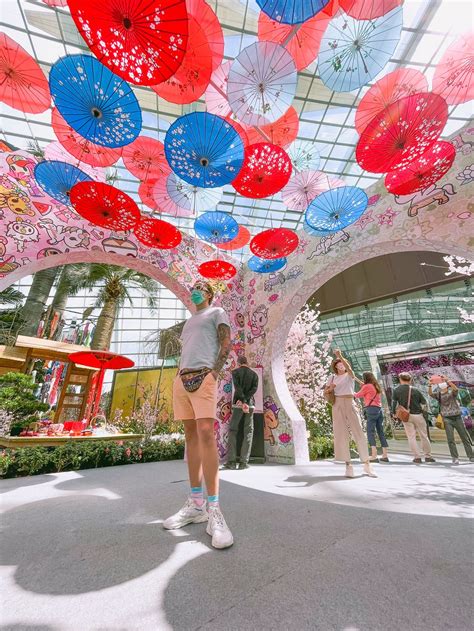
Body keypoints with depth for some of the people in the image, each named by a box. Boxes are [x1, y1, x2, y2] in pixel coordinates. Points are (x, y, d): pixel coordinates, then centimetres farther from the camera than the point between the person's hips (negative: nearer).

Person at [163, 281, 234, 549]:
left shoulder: (217, 312, 12)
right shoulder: (189, 321, 31)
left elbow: (226, 343, -1)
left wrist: (214, 372, -14)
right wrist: (179, 377, 9)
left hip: (203, 376, -7)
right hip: (182, 379, 7)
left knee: (206, 433, -17)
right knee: (191, 436, 4)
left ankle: (213, 509, -12)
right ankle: (196, 504, 11)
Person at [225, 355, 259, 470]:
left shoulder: (235, 372, 2)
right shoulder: (254, 374, 10)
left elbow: (237, 387, -13)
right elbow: (254, 389, -7)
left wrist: (243, 402, -19)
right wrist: (245, 401, -14)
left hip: (238, 405, -2)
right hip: (250, 405, 2)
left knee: (232, 431, 7)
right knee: (248, 432, 7)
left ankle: (231, 461, 1)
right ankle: (243, 462, 1)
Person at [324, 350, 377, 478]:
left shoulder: (350, 375, 6)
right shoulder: (332, 377, 12)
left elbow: (349, 368, -20)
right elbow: (325, 392, 13)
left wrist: (340, 356, -34)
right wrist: (330, 388, -9)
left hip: (350, 404, -1)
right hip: (337, 406, 2)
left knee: (359, 433, -3)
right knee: (341, 435, -1)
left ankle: (367, 465, 9)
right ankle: (348, 465, 4)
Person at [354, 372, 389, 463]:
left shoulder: (367, 386, -3)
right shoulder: (377, 387, 17)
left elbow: (358, 395, 8)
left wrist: (353, 394, 26)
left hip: (371, 410, -8)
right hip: (379, 409, 8)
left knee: (370, 433, -9)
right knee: (381, 432, 11)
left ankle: (374, 456, -15)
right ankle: (385, 456, 15)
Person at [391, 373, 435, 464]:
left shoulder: (396, 390, -6)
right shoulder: (415, 390, -7)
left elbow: (394, 403, -5)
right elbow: (424, 402, 2)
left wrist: (394, 413, 9)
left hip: (406, 415, 0)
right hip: (418, 415, 0)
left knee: (411, 437, 8)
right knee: (423, 436, 14)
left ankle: (417, 457, 8)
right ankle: (428, 456, 23)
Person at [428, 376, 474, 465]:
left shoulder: (452, 392, -1)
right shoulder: (438, 394, 2)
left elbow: (456, 388, -24)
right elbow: (430, 393, -18)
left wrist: (447, 380, -33)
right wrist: (430, 385, -32)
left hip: (457, 417, 0)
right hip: (447, 419, 0)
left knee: (465, 438, 10)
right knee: (450, 439, -4)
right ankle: (455, 458, 3)